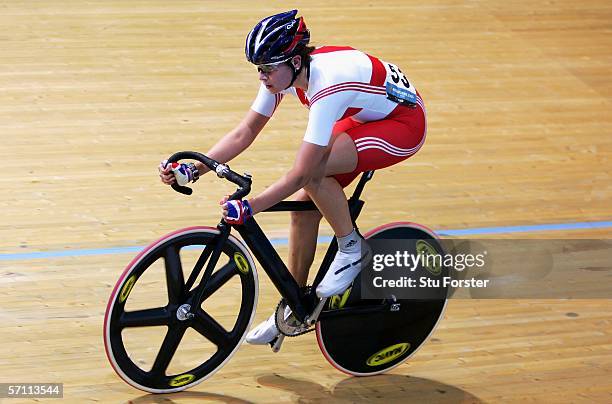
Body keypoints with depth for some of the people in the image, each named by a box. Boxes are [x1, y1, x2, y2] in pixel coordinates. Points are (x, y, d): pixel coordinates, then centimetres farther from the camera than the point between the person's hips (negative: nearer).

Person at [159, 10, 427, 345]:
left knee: (313, 170, -30)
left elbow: (300, 174, -37)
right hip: (363, 117, 8)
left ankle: (352, 249, -6)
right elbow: (244, 134, -8)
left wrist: (249, 207, -40)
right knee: (303, 205, -1)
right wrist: (193, 170, -19)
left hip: (404, 122, -8)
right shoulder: (282, 72, -13)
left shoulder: (328, 84, -37)